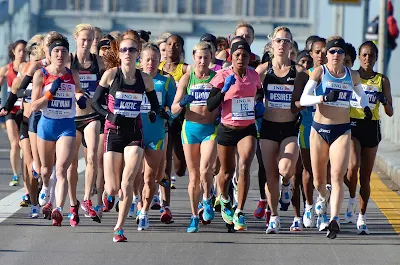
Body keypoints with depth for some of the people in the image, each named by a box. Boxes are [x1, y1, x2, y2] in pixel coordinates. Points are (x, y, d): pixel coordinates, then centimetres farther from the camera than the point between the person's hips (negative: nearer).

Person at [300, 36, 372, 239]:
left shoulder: (352, 76, 6)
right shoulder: (319, 72, -3)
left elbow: (360, 94, 28)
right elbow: (303, 99, -13)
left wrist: (365, 107, 7)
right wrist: (324, 98, -28)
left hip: (342, 131, 0)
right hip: (319, 129, 0)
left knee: (337, 176, -17)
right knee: (318, 180, 11)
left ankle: (334, 219, -24)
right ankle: (323, 197, 46)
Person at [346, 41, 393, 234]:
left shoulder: (382, 80, 6)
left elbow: (390, 113, 7)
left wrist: (384, 101, -14)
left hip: (371, 128, 2)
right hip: (351, 125, -2)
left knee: (365, 175, 4)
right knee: (353, 167, -23)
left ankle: (362, 218, 13)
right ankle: (352, 200, 5)